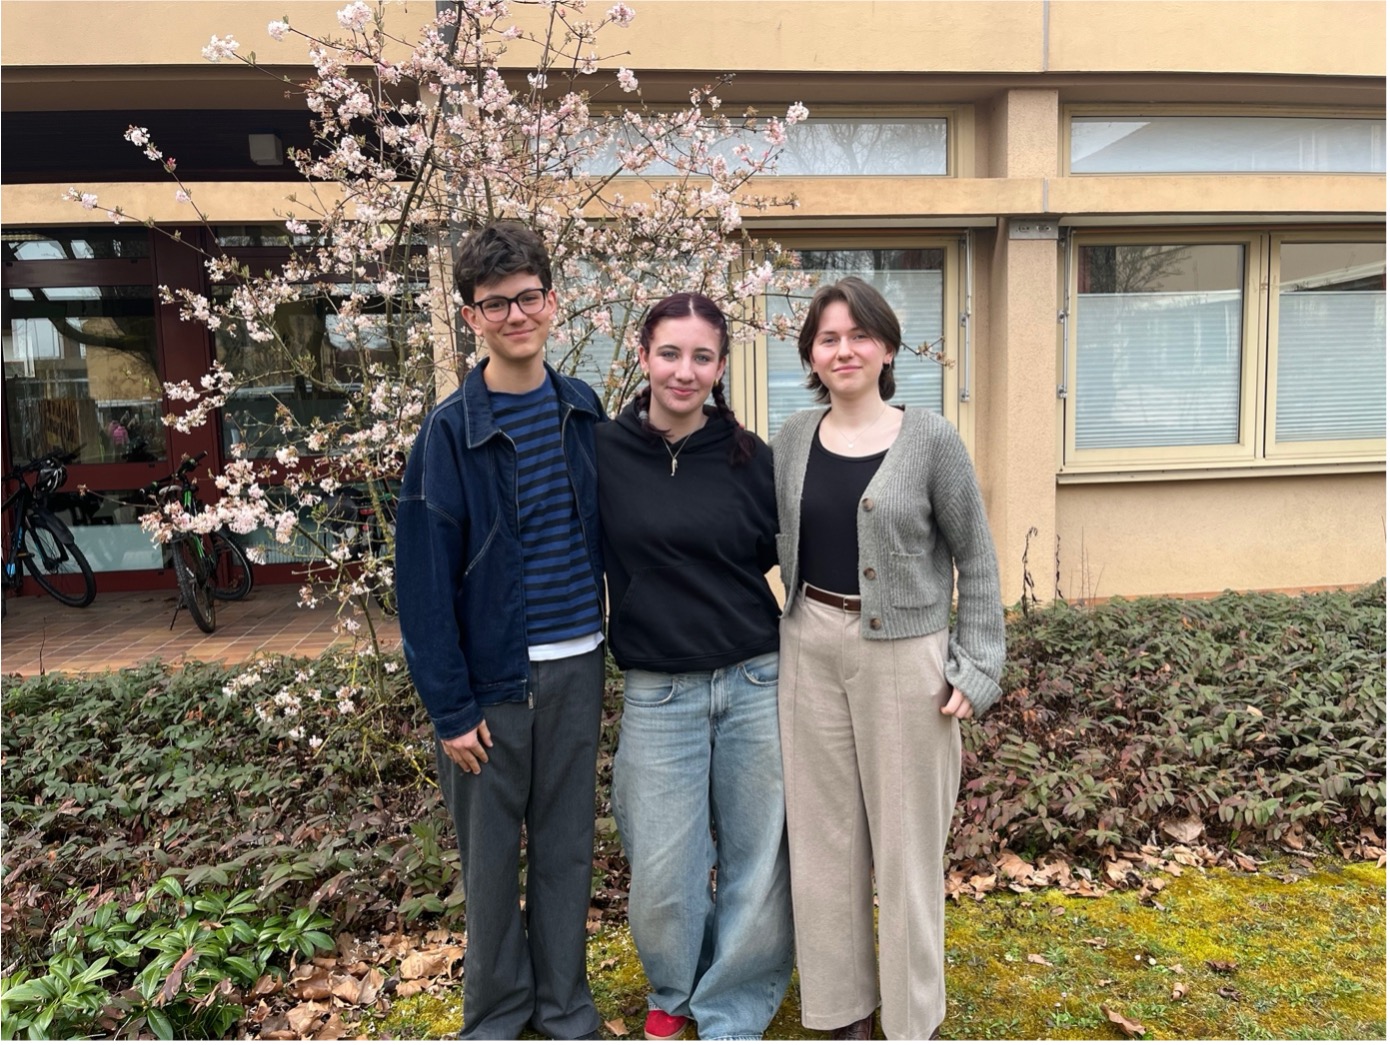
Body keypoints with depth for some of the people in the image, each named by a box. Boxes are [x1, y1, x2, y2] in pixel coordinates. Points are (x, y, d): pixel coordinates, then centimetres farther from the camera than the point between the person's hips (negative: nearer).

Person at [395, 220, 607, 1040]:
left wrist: (621, 641, 5)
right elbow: (426, 579, -10)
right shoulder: (451, 431, -10)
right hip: (492, 672, -3)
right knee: (491, 848, 12)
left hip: (577, 664, 3)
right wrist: (450, 705, -11)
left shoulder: (583, 411, 2)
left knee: (568, 841, 15)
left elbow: (607, 535, 8)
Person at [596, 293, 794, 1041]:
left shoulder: (750, 458, -2)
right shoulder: (604, 453, -4)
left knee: (757, 858, 9)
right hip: (657, 693, 0)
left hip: (756, 683, 1)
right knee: (663, 870, 7)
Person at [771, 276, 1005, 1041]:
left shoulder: (930, 439, -7)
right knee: (824, 832, 12)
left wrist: (975, 665, -7)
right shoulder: (793, 438, 3)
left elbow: (975, 558, -2)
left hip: (904, 654, -3)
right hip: (810, 649, 4)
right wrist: (797, 626, 6)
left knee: (905, 836, 7)